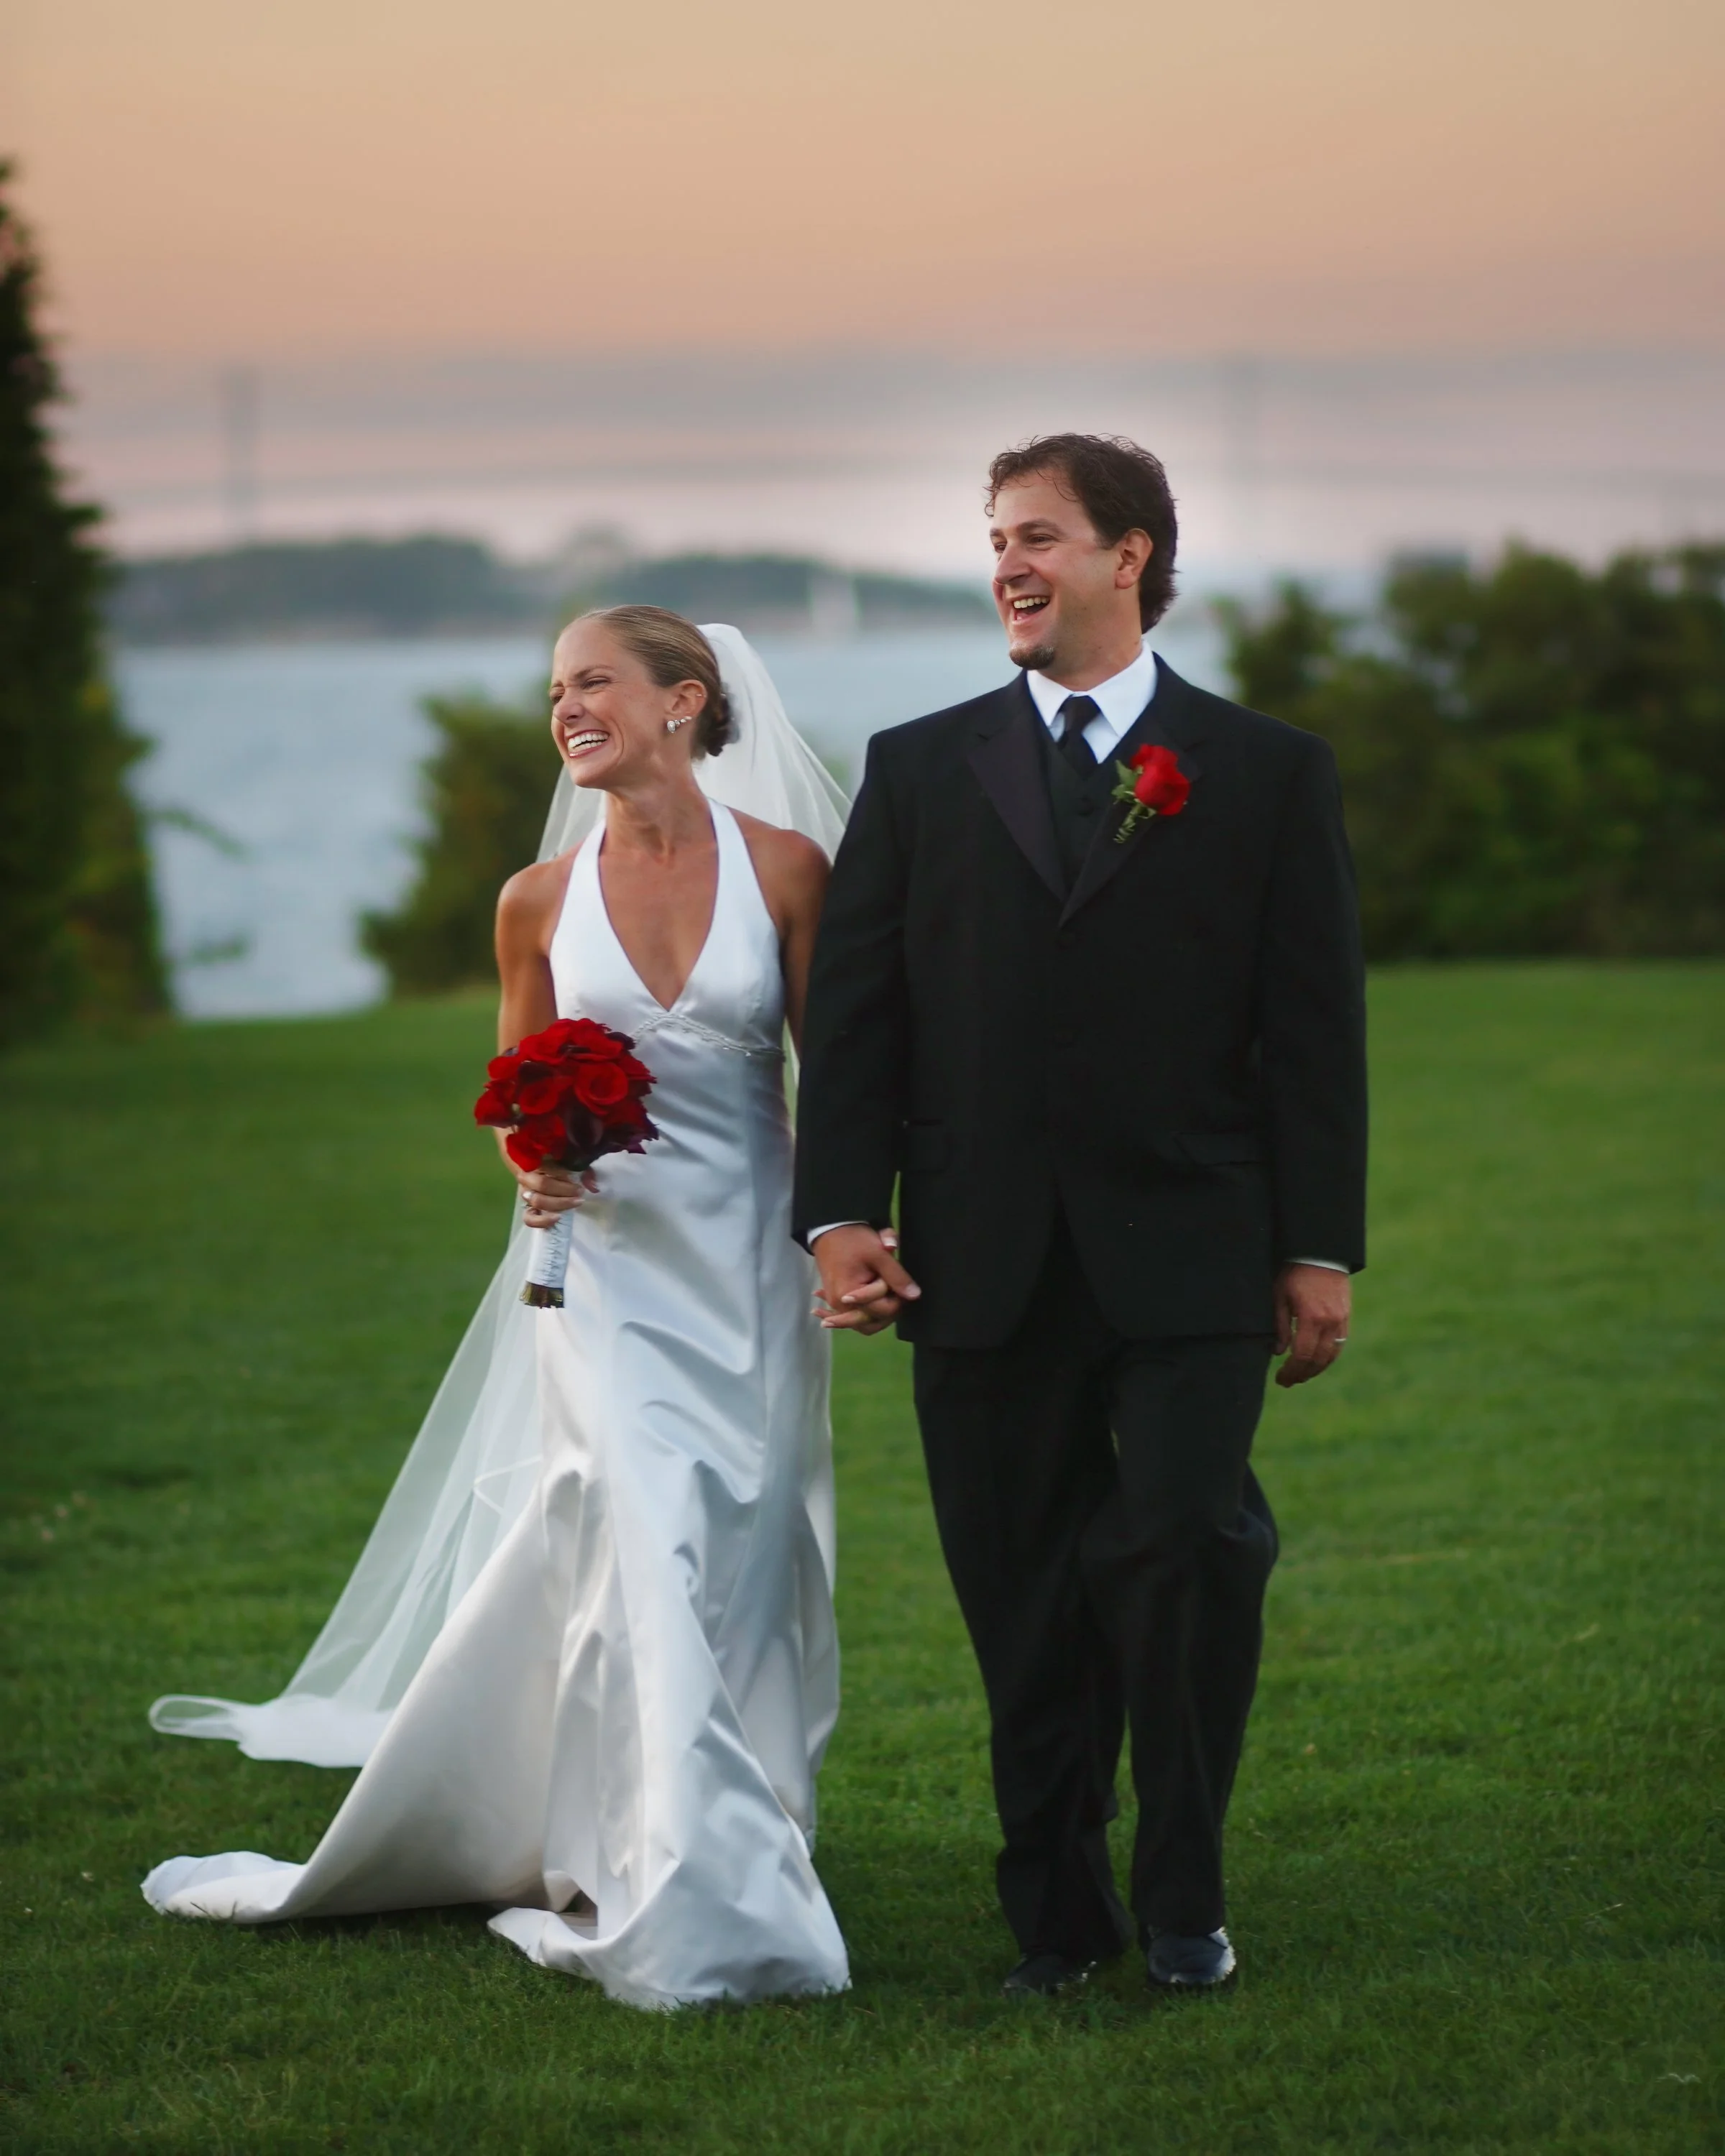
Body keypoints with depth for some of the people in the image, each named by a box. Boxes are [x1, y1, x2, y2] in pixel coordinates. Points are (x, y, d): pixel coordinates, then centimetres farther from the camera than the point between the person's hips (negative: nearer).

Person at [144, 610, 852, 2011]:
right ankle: (694, 1904, -11)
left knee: (746, 1566, 2)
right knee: (647, 1553, -14)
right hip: (613, 1261, 0)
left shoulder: (783, 872, -3)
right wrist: (534, 1170, -9)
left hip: (755, 1261, 0)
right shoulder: (542, 904, 2)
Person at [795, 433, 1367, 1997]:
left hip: (1190, 1263, -2)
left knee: (1187, 1542, -18)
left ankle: (1184, 1895, -1)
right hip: (987, 1267, 2)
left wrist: (1321, 1249, -1)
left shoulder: (1268, 775, 6)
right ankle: (1060, 1917, 16)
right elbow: (852, 1008, 7)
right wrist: (840, 1212, -5)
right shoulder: (919, 771, 10)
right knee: (1027, 1603, 5)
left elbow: (1317, 1028, 4)